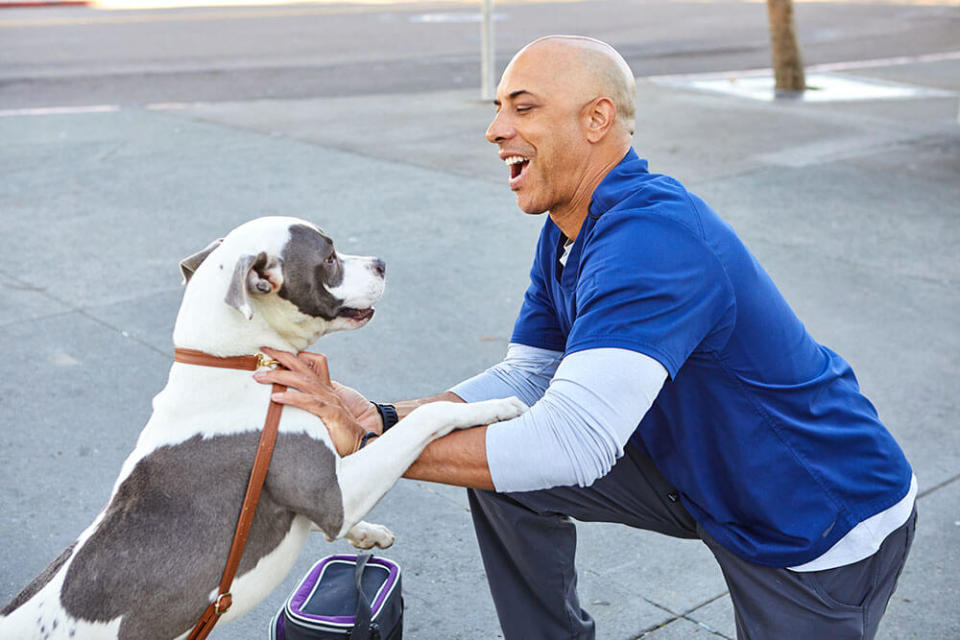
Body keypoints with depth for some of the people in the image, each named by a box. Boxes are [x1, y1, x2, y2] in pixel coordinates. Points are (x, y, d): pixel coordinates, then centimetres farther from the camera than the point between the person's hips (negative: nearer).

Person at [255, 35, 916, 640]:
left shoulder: (654, 240, -33)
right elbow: (525, 378, 0)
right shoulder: (567, 231, -2)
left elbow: (569, 446, -39)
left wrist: (371, 446, -34)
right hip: (700, 473, 8)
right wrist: (379, 416, -15)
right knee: (500, 469, 0)